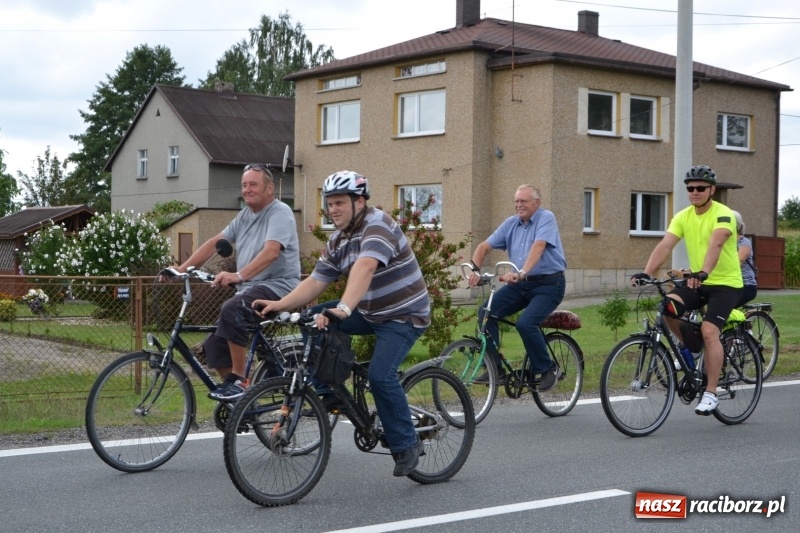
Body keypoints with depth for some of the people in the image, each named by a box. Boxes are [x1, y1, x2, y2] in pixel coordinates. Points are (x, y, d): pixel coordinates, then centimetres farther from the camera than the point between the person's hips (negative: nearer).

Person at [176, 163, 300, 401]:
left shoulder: (280, 212, -9)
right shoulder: (245, 215, 17)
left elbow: (271, 252, -25)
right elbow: (215, 242, 15)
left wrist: (238, 275, -38)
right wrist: (181, 268, 4)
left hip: (278, 286, -9)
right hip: (249, 289, 9)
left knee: (231, 310, -34)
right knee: (213, 344, 0)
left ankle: (239, 381, -23)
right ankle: (238, 398, 13)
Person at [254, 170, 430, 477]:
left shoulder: (377, 225, -21)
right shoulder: (337, 242, 5)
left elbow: (364, 268, -38)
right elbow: (315, 282, 0)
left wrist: (344, 308, -52)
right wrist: (280, 305, -15)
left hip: (404, 314, -8)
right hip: (369, 313, 8)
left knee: (380, 374, -24)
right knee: (314, 319, -6)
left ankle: (406, 445, -8)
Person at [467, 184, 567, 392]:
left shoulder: (546, 218, -10)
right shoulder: (511, 224, 9)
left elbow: (538, 246, -27)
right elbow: (485, 246, 4)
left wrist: (522, 273, -42)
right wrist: (475, 269, -15)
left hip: (548, 284, -7)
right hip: (520, 284, 7)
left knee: (525, 323, -27)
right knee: (486, 312, -12)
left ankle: (548, 369, -4)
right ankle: (495, 368, -4)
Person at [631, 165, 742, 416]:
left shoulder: (723, 214, -16)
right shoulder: (683, 216, 1)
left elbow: (715, 244, -34)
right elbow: (665, 245, -11)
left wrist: (704, 272, -52)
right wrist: (646, 273, -27)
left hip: (725, 283, -5)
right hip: (697, 281, 5)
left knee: (709, 331, -22)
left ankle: (710, 394, -12)